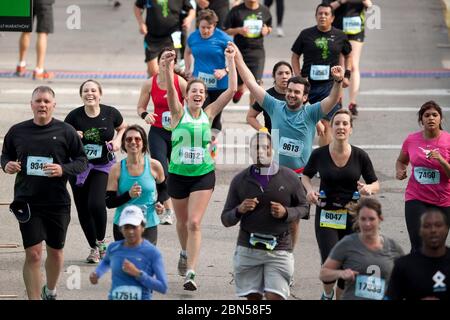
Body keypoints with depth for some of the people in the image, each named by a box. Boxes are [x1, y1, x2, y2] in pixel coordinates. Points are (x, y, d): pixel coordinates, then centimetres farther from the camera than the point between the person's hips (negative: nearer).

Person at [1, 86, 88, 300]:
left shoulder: (65, 132, -3)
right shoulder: (17, 131, 2)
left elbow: (82, 161, 1)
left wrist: (63, 169, -17)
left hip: (58, 202, 1)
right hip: (27, 202, -1)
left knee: (55, 251, 15)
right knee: (33, 254, -9)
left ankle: (50, 291, 40)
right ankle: (34, 298, -5)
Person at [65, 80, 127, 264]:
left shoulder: (110, 113, -6)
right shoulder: (74, 116, -8)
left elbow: (123, 128, 15)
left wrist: (118, 139, -4)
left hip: (103, 166, -2)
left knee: (96, 204, -20)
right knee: (83, 209, 5)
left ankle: (101, 242, 5)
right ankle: (93, 248, 24)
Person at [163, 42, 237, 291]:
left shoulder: (209, 114, 1)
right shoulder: (179, 113, -4)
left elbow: (232, 89, -4)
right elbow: (170, 90, -22)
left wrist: (231, 61, -7)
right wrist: (168, 67, -39)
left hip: (203, 175, 0)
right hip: (178, 174, 0)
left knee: (194, 223, -12)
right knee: (182, 221, 16)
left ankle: (190, 272, -14)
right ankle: (185, 252, 46)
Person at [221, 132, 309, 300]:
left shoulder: (288, 177, 0)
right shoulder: (240, 180, 3)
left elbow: (303, 207, 11)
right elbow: (226, 220, 7)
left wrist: (286, 213, -10)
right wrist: (239, 210, -16)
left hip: (279, 250, -2)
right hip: (248, 248, 2)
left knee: (275, 296, -11)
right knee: (253, 297, 5)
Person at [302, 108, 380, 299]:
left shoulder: (360, 156, -5)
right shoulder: (319, 154, -5)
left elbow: (375, 184, 5)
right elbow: (306, 175, 15)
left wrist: (368, 189, -18)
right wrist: (309, 190, -6)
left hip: (352, 217, 1)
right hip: (326, 216, -1)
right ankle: (327, 294, 19)